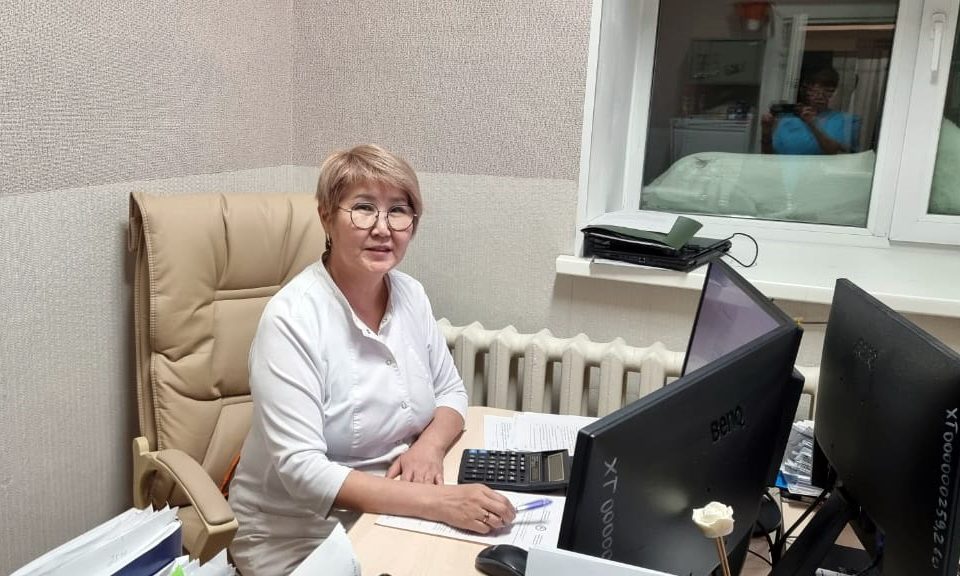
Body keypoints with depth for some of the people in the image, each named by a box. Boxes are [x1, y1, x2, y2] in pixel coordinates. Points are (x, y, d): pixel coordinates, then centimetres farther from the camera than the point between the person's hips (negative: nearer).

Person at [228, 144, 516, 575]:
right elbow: (301, 468, -25)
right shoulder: (292, 318, -21)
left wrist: (429, 444, -13)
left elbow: (451, 391, 9)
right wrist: (436, 501, -33)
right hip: (298, 536, -5)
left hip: (388, 511, 6)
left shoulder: (410, 294, -2)